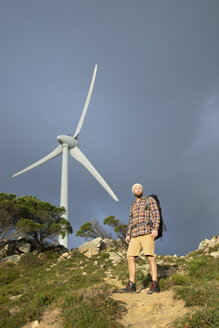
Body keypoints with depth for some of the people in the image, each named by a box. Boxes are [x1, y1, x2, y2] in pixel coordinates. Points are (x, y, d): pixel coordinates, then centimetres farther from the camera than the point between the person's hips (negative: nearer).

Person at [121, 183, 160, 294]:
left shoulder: (150, 200, 8)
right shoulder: (132, 205, 26)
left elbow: (156, 214, -3)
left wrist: (155, 229, -17)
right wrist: (128, 235, 12)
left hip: (147, 232, -6)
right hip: (135, 235, 6)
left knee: (150, 257, -15)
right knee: (130, 258, -1)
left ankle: (154, 285, -14)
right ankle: (131, 285, 4)